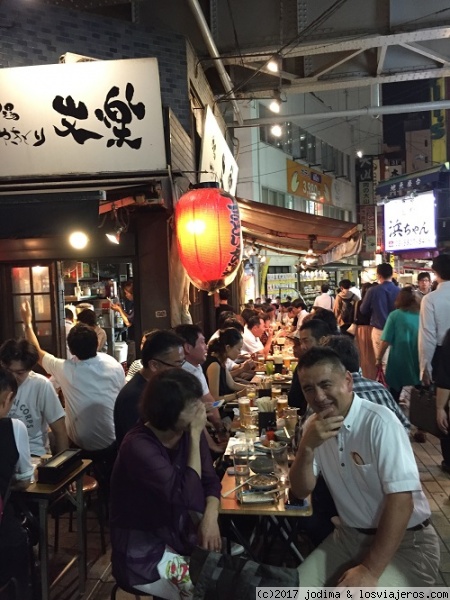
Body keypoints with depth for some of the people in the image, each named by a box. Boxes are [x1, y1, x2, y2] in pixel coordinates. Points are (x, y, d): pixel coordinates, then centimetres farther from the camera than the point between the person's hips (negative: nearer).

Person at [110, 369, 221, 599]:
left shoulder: (188, 432, -6)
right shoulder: (139, 446, -26)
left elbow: (211, 481, 0)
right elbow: (188, 496, -31)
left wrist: (211, 516, -19)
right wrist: (195, 436, -29)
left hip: (178, 534, 6)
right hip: (143, 551, -6)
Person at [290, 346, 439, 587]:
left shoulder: (379, 421, -23)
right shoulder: (313, 425, -2)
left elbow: (401, 500, -23)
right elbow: (301, 491, -2)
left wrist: (370, 570, -22)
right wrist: (307, 446, -21)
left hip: (406, 543, -5)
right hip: (349, 535, 6)